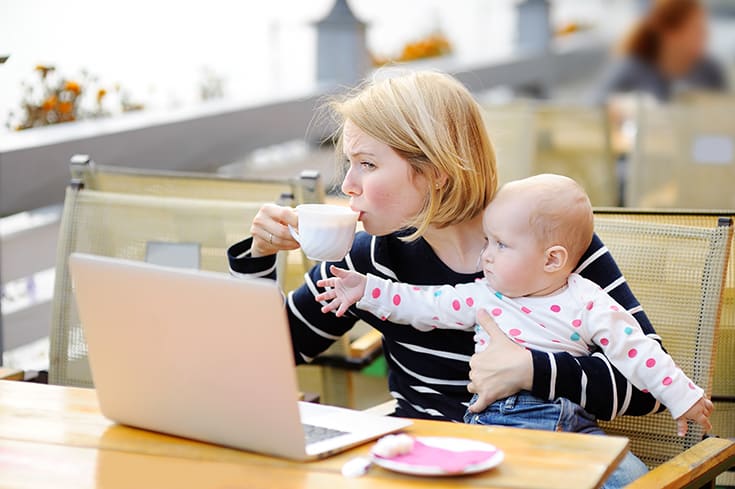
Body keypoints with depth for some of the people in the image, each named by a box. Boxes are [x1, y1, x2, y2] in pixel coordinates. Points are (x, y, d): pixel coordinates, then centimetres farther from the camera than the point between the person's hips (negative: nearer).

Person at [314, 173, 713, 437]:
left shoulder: (586, 304, -1)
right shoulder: (483, 298, 11)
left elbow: (636, 352, 1)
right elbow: (425, 305, 16)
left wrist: (682, 397, 0)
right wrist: (367, 290, 10)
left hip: (568, 426, -2)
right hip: (491, 422, 2)